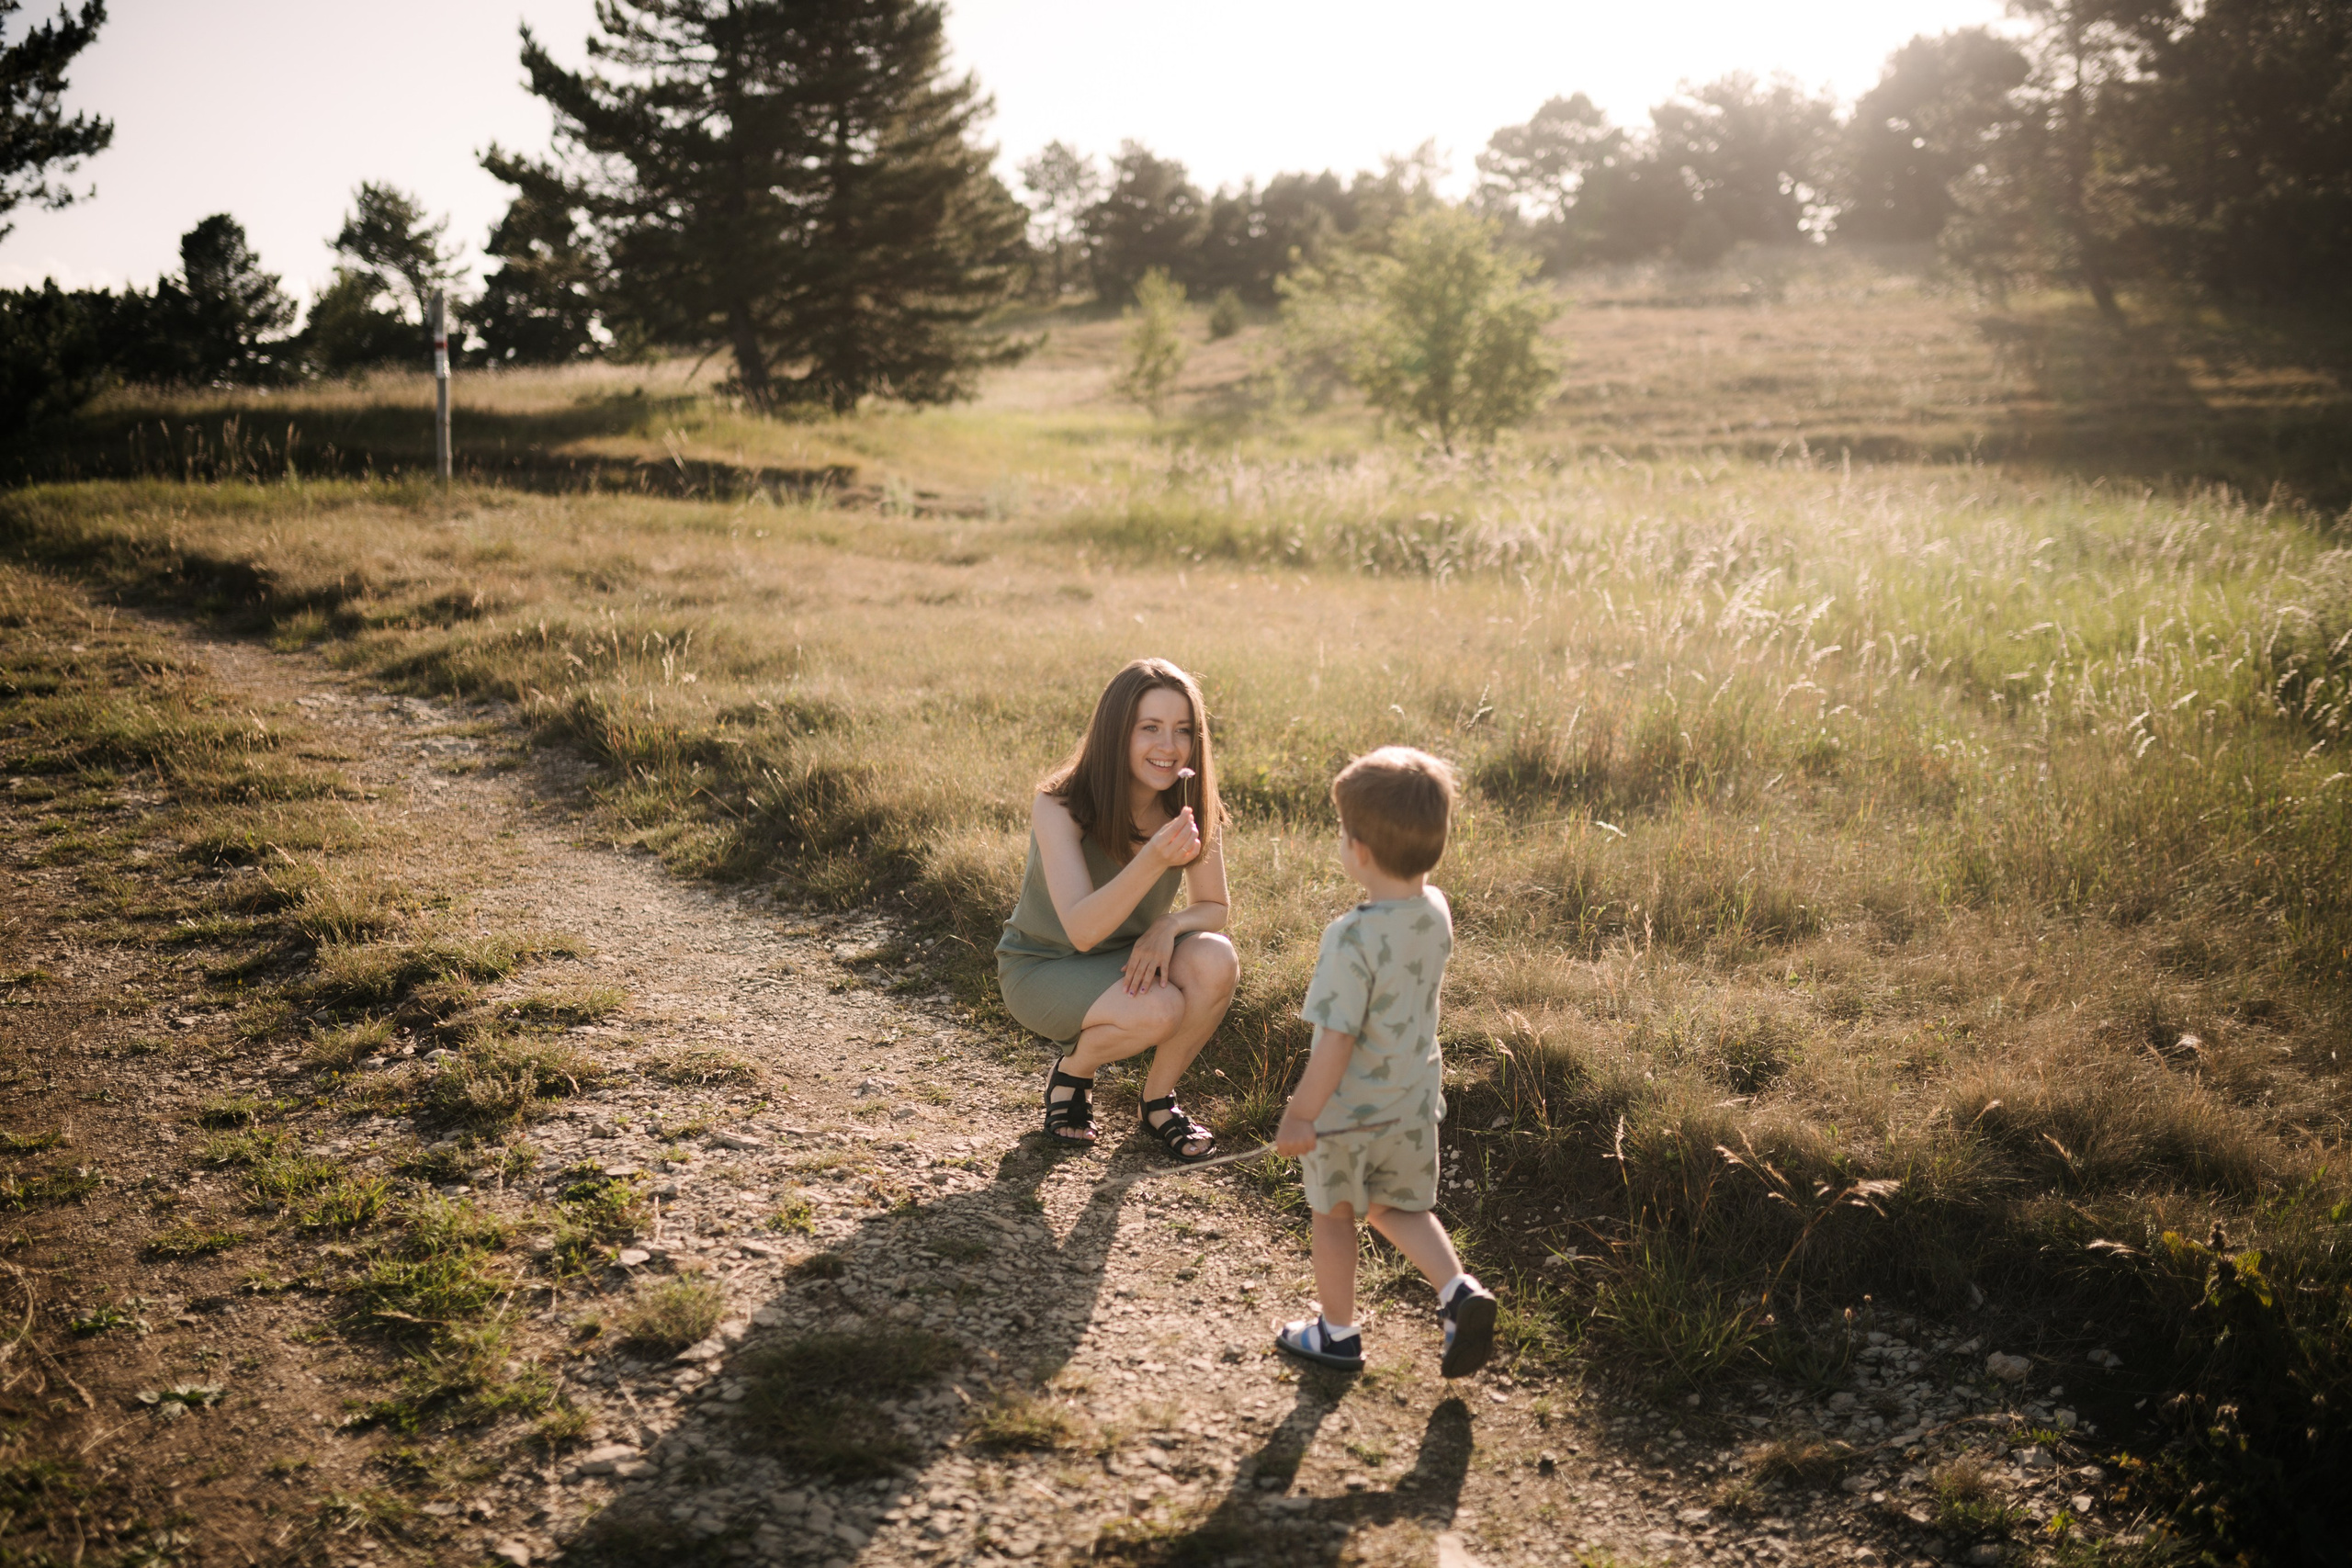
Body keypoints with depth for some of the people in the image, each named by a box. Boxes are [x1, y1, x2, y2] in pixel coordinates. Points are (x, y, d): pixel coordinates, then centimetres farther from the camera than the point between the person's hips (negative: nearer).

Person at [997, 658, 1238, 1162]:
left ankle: (1159, 1098, -3)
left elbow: (1214, 907, 0)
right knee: (1158, 1010, -32)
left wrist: (1169, 926, -24)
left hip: (1129, 959, 5)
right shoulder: (1060, 807, -25)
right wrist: (1153, 860, -49)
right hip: (1043, 966, -4)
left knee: (1215, 960, -27)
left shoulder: (1191, 809, -11)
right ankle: (1073, 1070, 1)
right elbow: (1081, 930, -33)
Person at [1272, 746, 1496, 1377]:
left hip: (1348, 1111, -6)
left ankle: (1338, 1331, 32)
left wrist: (1300, 1113, -16)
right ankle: (1459, 1291, 6)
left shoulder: (1352, 938, -30)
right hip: (1415, 1102, 6)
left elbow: (1336, 1040, -26)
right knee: (1400, 1207, 24)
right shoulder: (1436, 912, -8)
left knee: (1333, 1216, 17)